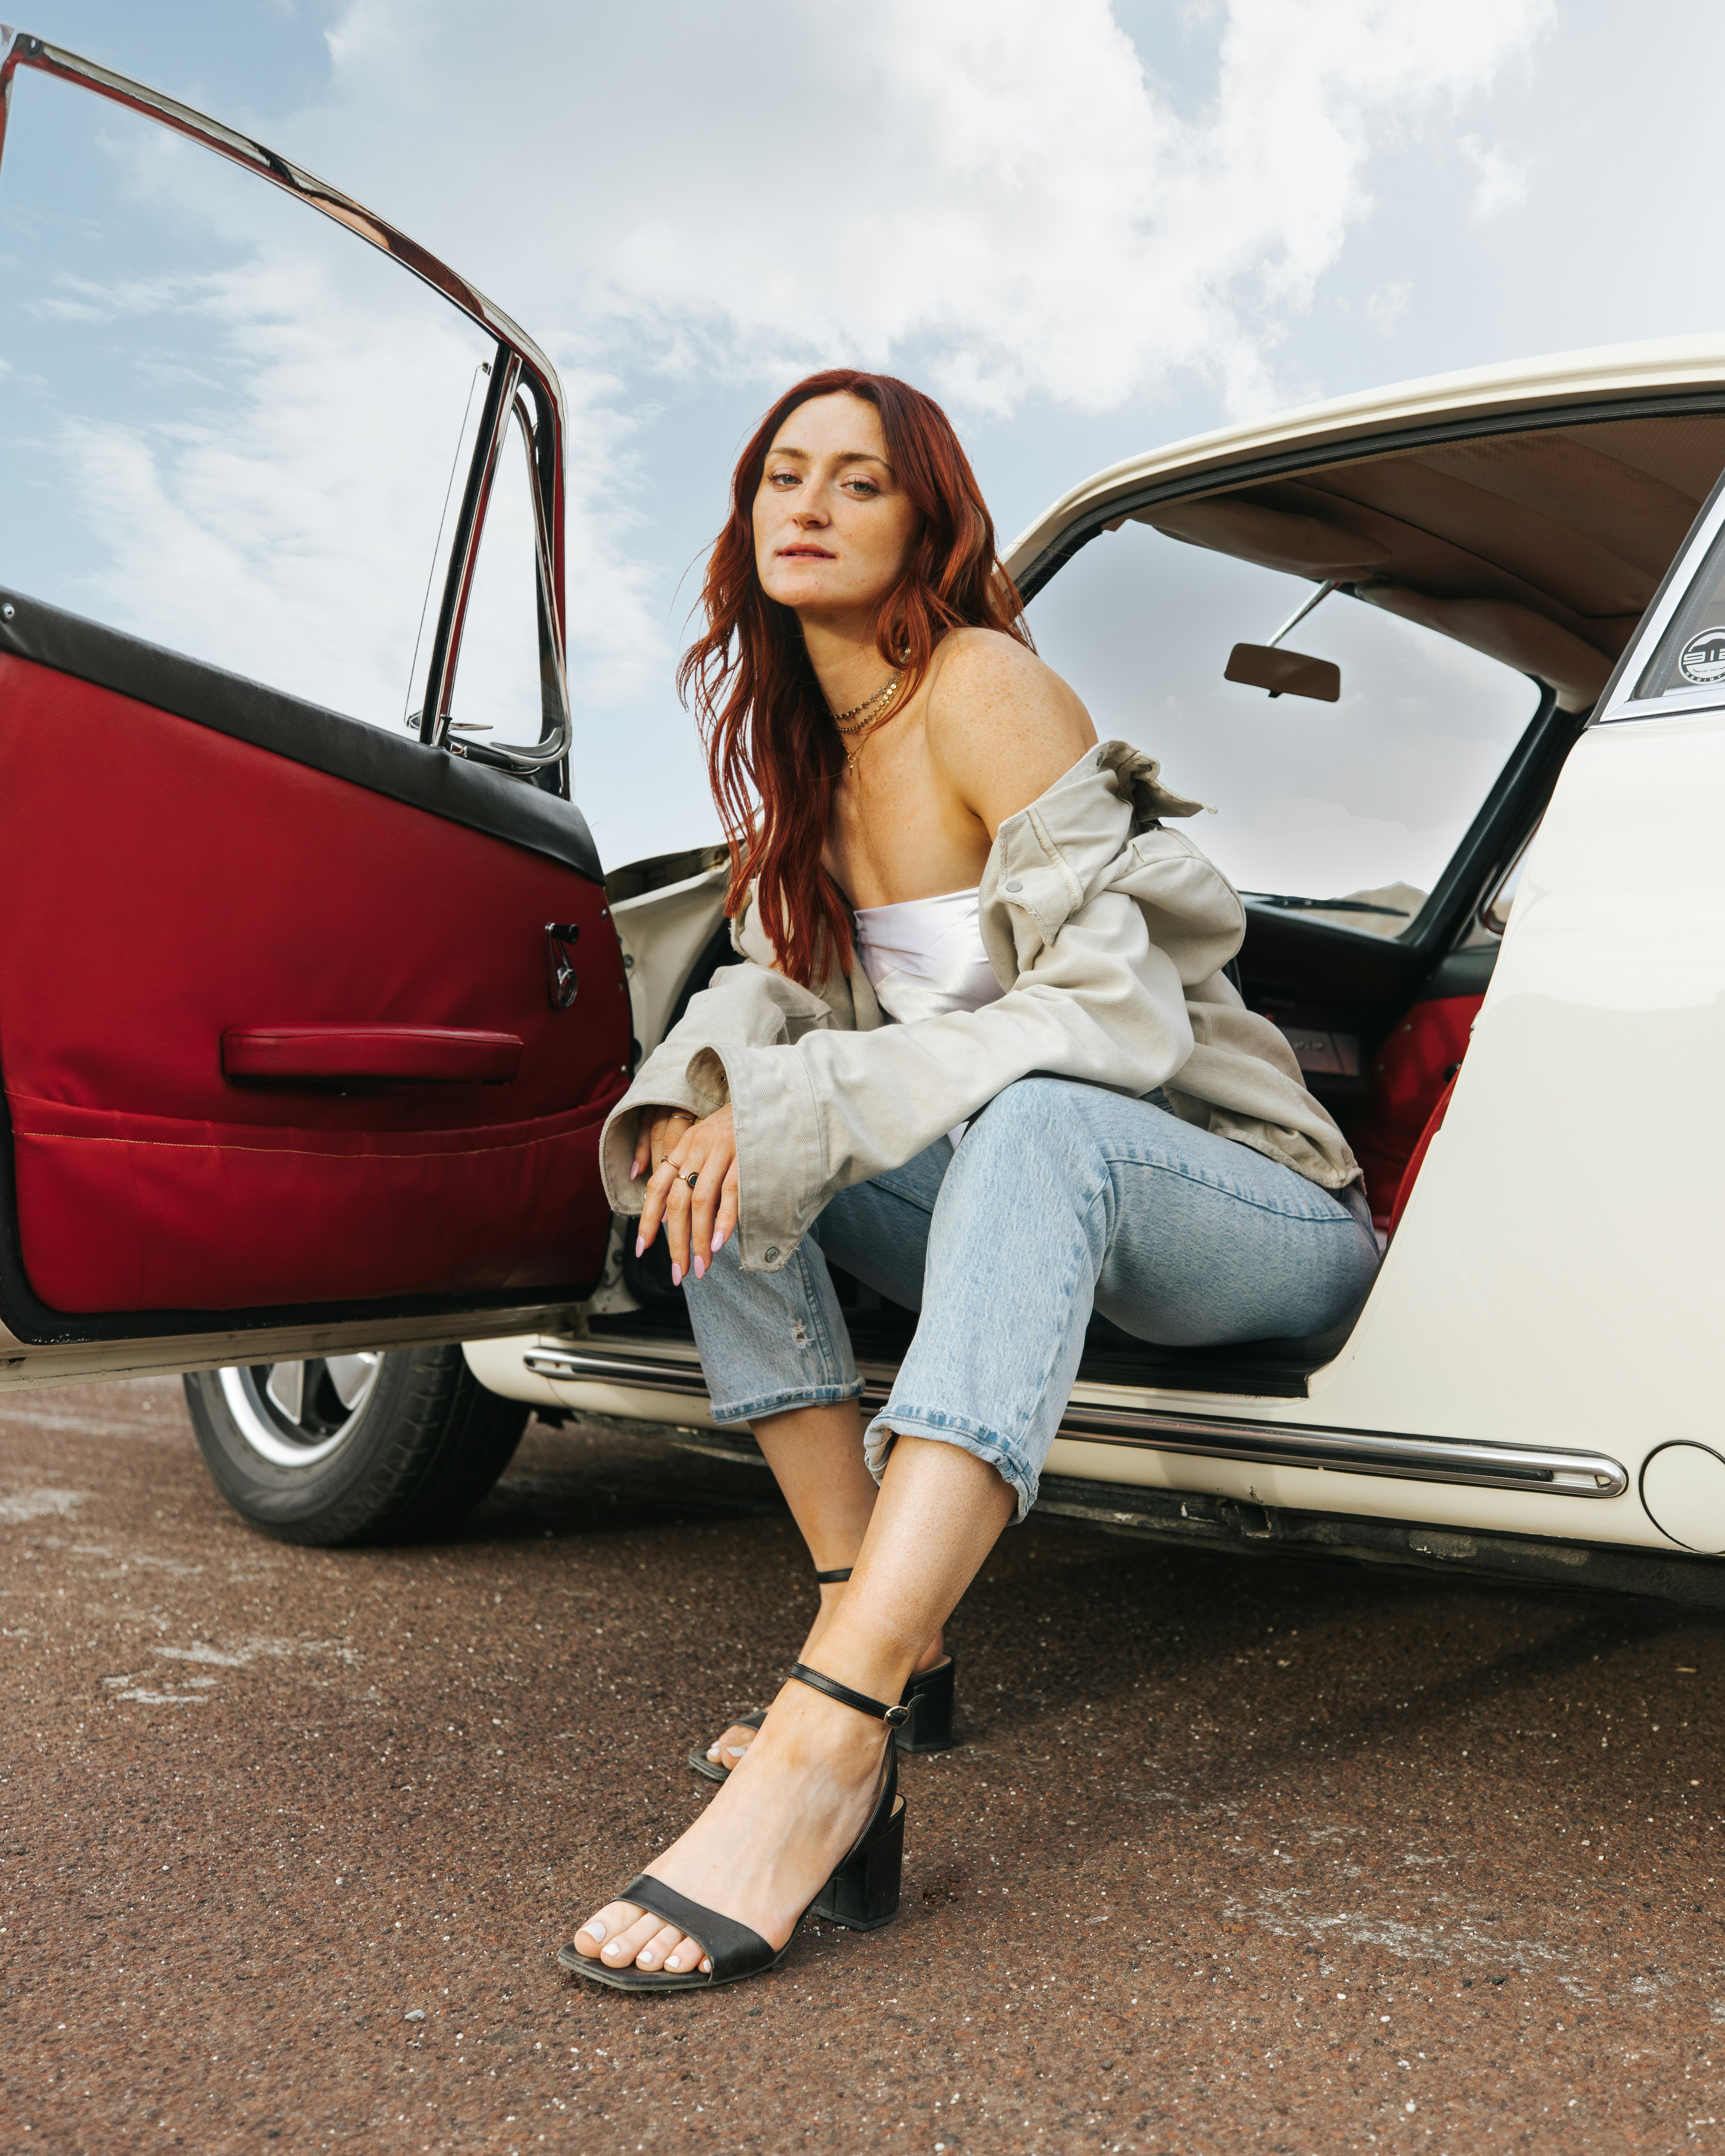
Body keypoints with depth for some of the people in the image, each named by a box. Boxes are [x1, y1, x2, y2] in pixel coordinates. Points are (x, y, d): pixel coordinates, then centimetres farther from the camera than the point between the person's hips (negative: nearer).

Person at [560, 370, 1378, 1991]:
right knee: (715, 1158, -11)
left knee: (1039, 1123, -39)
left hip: (1262, 1211, -7)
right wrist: (706, 1082, -15)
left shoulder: (981, 683, -15)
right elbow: (781, 982, 9)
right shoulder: (803, 739, 9)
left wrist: (795, 1105, -28)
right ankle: (891, 1638, -14)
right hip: (1025, 1198, 7)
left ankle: (823, 1750, -49)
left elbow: (1119, 1009, -24)